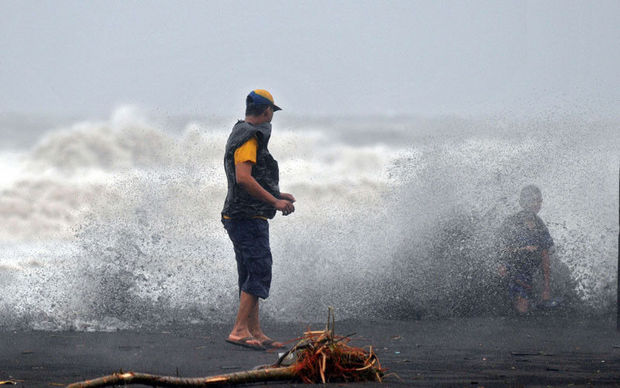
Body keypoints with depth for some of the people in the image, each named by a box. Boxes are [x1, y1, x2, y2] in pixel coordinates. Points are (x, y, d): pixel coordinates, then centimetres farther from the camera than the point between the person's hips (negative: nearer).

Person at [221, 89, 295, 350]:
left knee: (250, 277, 12)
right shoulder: (249, 138, -14)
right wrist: (275, 201, -20)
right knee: (259, 273, -15)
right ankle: (239, 330, -21)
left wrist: (279, 196, 23)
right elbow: (243, 178, -26)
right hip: (249, 218, -11)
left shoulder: (244, 135, 19)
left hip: (243, 218, 11)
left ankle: (256, 333, 14)